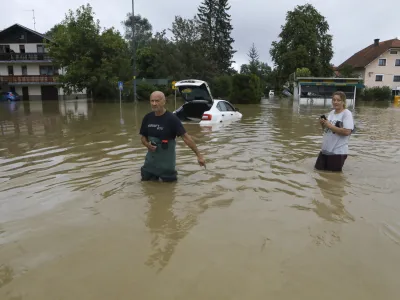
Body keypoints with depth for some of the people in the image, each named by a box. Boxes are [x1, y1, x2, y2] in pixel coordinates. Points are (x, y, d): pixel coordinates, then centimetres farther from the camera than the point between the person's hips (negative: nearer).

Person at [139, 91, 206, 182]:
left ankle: (172, 174, 39)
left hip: (166, 160, -4)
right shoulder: (147, 118, -2)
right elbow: (143, 137, 9)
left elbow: (185, 137, -20)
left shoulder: (172, 118, -18)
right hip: (151, 159, 5)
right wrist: (147, 145, -15)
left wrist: (199, 155, -23)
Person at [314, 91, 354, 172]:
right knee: (318, 169, 14)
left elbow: (347, 132, -24)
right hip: (325, 150, 7)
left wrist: (330, 126, -20)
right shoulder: (331, 112, 10)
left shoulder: (347, 113, -12)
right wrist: (323, 124, -3)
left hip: (338, 152, -7)